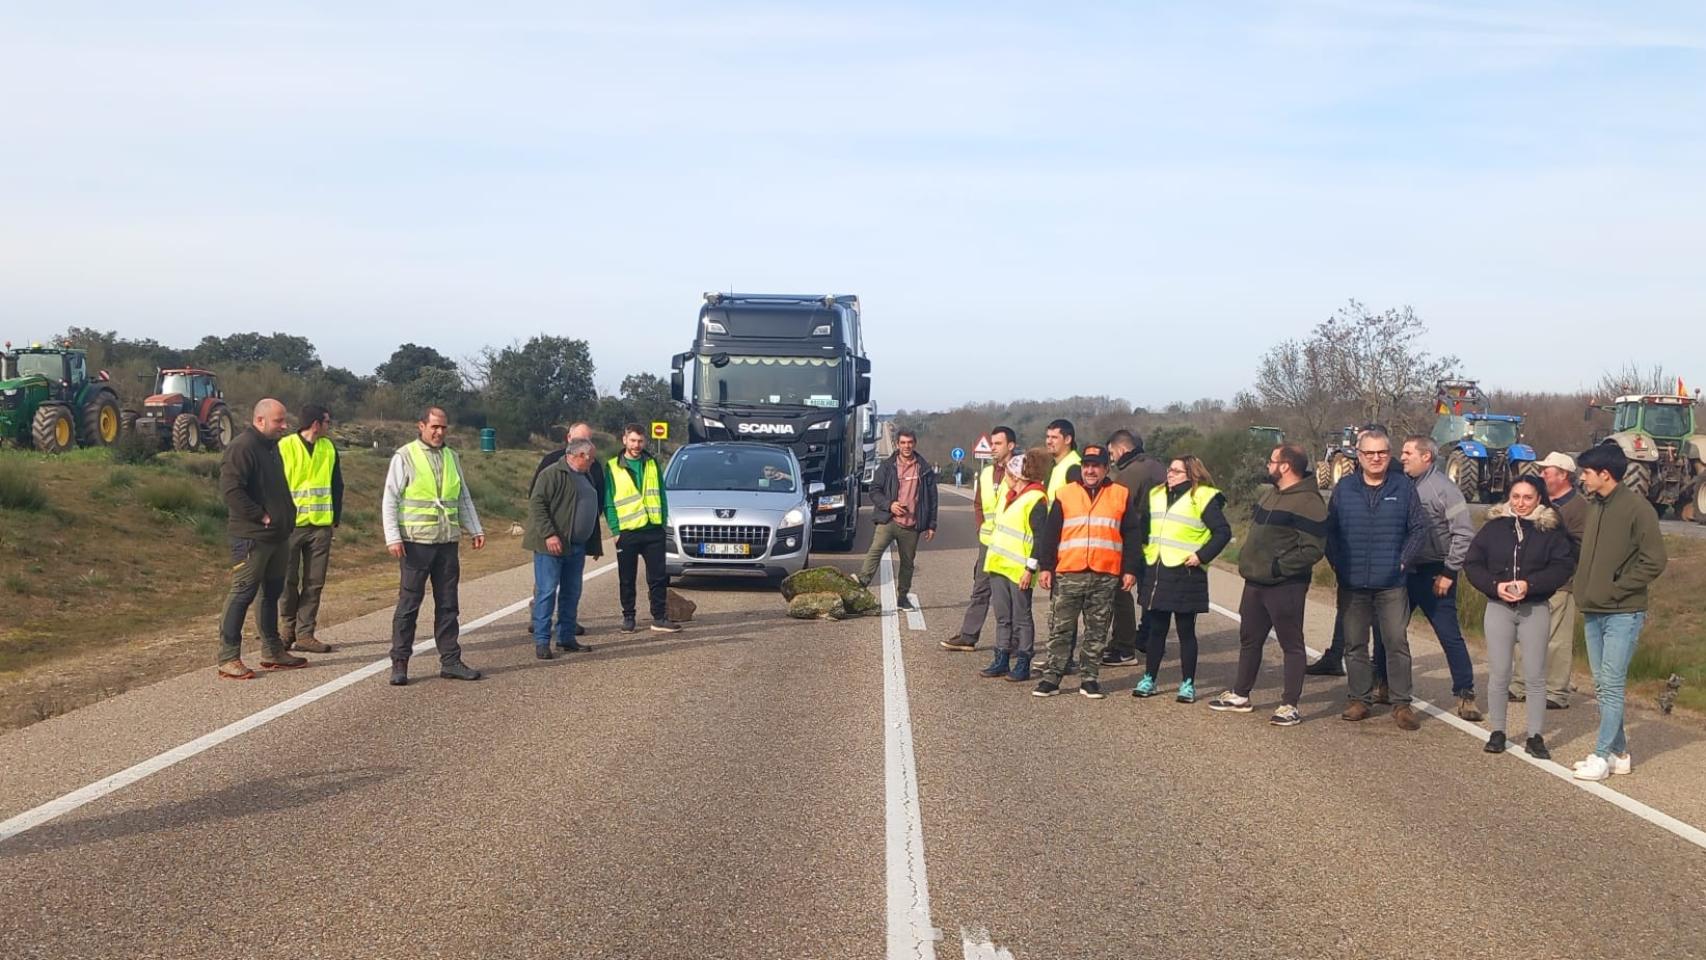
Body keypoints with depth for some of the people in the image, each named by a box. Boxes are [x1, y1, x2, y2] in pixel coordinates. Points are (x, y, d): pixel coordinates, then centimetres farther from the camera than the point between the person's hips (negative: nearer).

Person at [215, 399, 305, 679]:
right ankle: (228, 658, -4)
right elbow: (230, 488, -24)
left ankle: (272, 652, 25)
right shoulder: (242, 447, -15)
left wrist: (288, 515, 13)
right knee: (243, 593, -8)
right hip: (251, 537, -10)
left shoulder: (271, 446, 16)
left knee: (272, 592, 16)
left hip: (277, 535, 10)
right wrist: (261, 516, -21)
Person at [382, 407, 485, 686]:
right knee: (409, 603, -2)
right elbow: (389, 499, -6)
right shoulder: (405, 456, -3)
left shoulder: (452, 457, 12)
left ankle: (450, 662, 14)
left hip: (448, 541, 5)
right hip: (416, 542, -5)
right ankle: (399, 663, 4)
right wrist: (393, 537, -14)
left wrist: (476, 529, 10)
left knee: (448, 604, 8)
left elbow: (464, 498, 19)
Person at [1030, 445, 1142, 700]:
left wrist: (1130, 570, 3)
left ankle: (1088, 679, 15)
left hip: (1106, 577, 0)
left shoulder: (1121, 496, 7)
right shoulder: (1065, 494, 7)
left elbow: (1132, 535, 8)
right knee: (1060, 629, 1)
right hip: (1068, 575, 0)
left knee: (1097, 631, 7)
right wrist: (1045, 566, 3)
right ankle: (1051, 678, 6)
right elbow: (1049, 533, 8)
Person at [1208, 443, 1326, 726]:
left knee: (1292, 645, 1)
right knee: (1249, 640, 18)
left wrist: (1278, 567, -21)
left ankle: (1290, 706, 6)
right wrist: (1247, 560, 12)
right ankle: (1240, 696, 30)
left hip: (1285, 587, -10)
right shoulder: (1270, 494, 13)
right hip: (1255, 583, 10)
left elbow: (1313, 550, -23)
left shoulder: (1308, 502, -17)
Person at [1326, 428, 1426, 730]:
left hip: (1391, 584, -2)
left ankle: (1402, 704, 6)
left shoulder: (1403, 487, 1)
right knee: (1354, 645, 8)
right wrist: (1337, 563, -2)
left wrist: (1403, 561, -4)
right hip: (1352, 584, 2)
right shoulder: (1345, 488, 4)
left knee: (1397, 642, -2)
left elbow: (1419, 527, 3)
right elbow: (1329, 529, 7)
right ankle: (1360, 701, 17)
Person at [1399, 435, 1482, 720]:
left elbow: (1464, 534, -12)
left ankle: (1465, 694, 4)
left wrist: (1449, 573, -13)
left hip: (1433, 575, -6)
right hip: (1402, 572, 6)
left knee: (1450, 635, -3)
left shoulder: (1443, 488, -11)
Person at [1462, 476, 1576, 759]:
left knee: (1535, 674, 2)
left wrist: (1530, 584, -18)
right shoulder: (1494, 526, 3)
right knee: (1498, 674, 4)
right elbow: (1472, 563, 3)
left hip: (1535, 609, -1)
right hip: (1498, 607, 1)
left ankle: (1535, 736, 9)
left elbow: (1564, 566, -6)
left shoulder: (1551, 529, 0)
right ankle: (1497, 732, 15)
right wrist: (1495, 586, -13)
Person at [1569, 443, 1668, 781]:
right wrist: (1581, 584, 10)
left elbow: (1654, 561, -14)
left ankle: (1602, 756, -1)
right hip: (1593, 613, 8)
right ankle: (1618, 752, 19)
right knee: (1602, 686, 11)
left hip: (1623, 614, -8)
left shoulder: (1636, 507, -12)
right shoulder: (1594, 507, 10)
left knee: (1611, 686, -6)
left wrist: (1617, 588, -14)